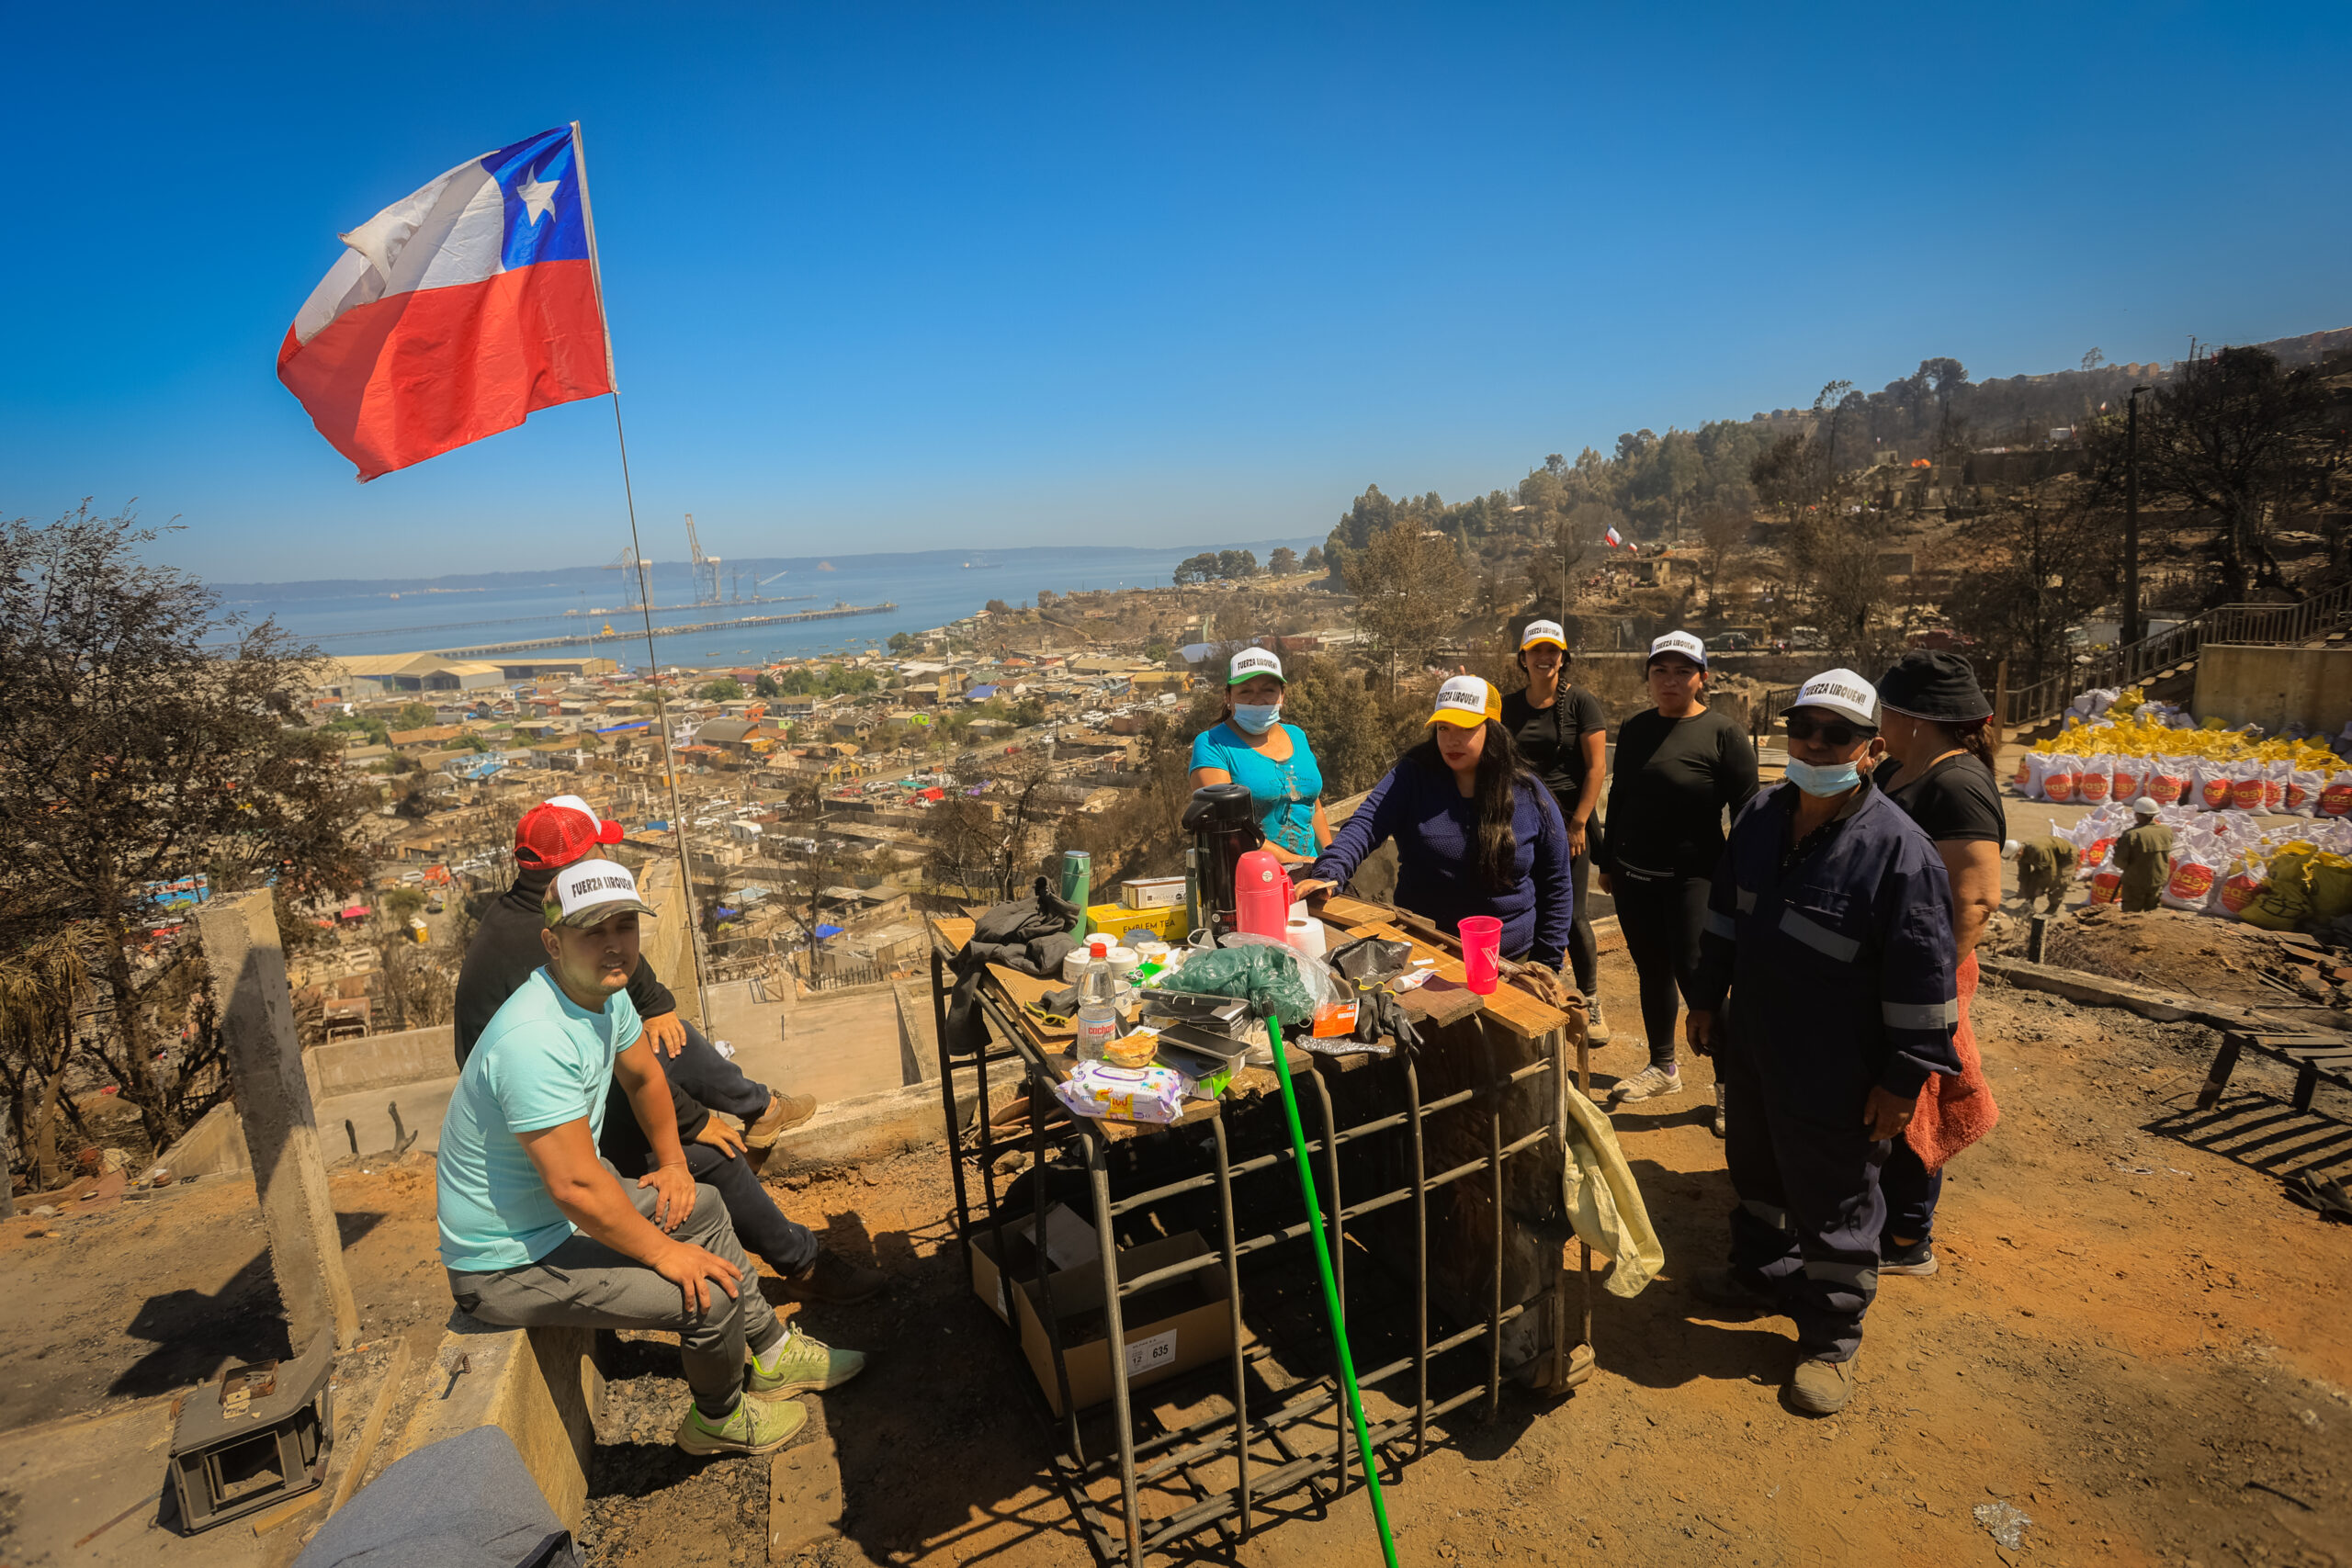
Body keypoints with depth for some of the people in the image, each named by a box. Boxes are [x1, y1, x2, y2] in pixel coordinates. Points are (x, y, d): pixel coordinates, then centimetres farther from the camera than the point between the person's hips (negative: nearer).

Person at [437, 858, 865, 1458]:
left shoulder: (603, 990, -5)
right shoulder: (536, 1038, -34)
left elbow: (643, 1075, 15)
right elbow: (576, 1186, -33)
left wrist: (673, 1162, 12)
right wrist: (664, 1252, -21)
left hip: (555, 1212, 10)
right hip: (507, 1263, -10)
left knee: (700, 1207, 20)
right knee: (711, 1292, -15)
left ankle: (775, 1355, 34)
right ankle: (721, 1420, 17)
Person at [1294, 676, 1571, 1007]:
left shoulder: (1531, 797, -3)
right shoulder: (1412, 777, -5)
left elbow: (1556, 887, 4)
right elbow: (1364, 827, -19)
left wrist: (1546, 967, 1)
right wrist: (1328, 873, -38)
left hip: (1510, 965, 0)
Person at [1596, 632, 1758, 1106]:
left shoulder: (1723, 733, -9)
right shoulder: (1634, 728, 7)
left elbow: (1746, 812, -8)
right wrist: (1608, 862, 16)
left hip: (1693, 878, -5)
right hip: (1634, 877, 5)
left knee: (1694, 976, -6)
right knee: (1652, 972, 15)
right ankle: (1662, 1069, 30)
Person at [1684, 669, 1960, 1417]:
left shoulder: (1898, 848, -22)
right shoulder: (1761, 818, -1)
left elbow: (1923, 979, -17)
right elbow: (1725, 913, 11)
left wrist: (1903, 1079, -14)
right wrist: (1708, 998, 14)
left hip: (1834, 1081, -6)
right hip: (1751, 1051, 7)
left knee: (1833, 1208, 12)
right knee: (1755, 1171, 26)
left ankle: (1830, 1339, 32)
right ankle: (1762, 1275, 49)